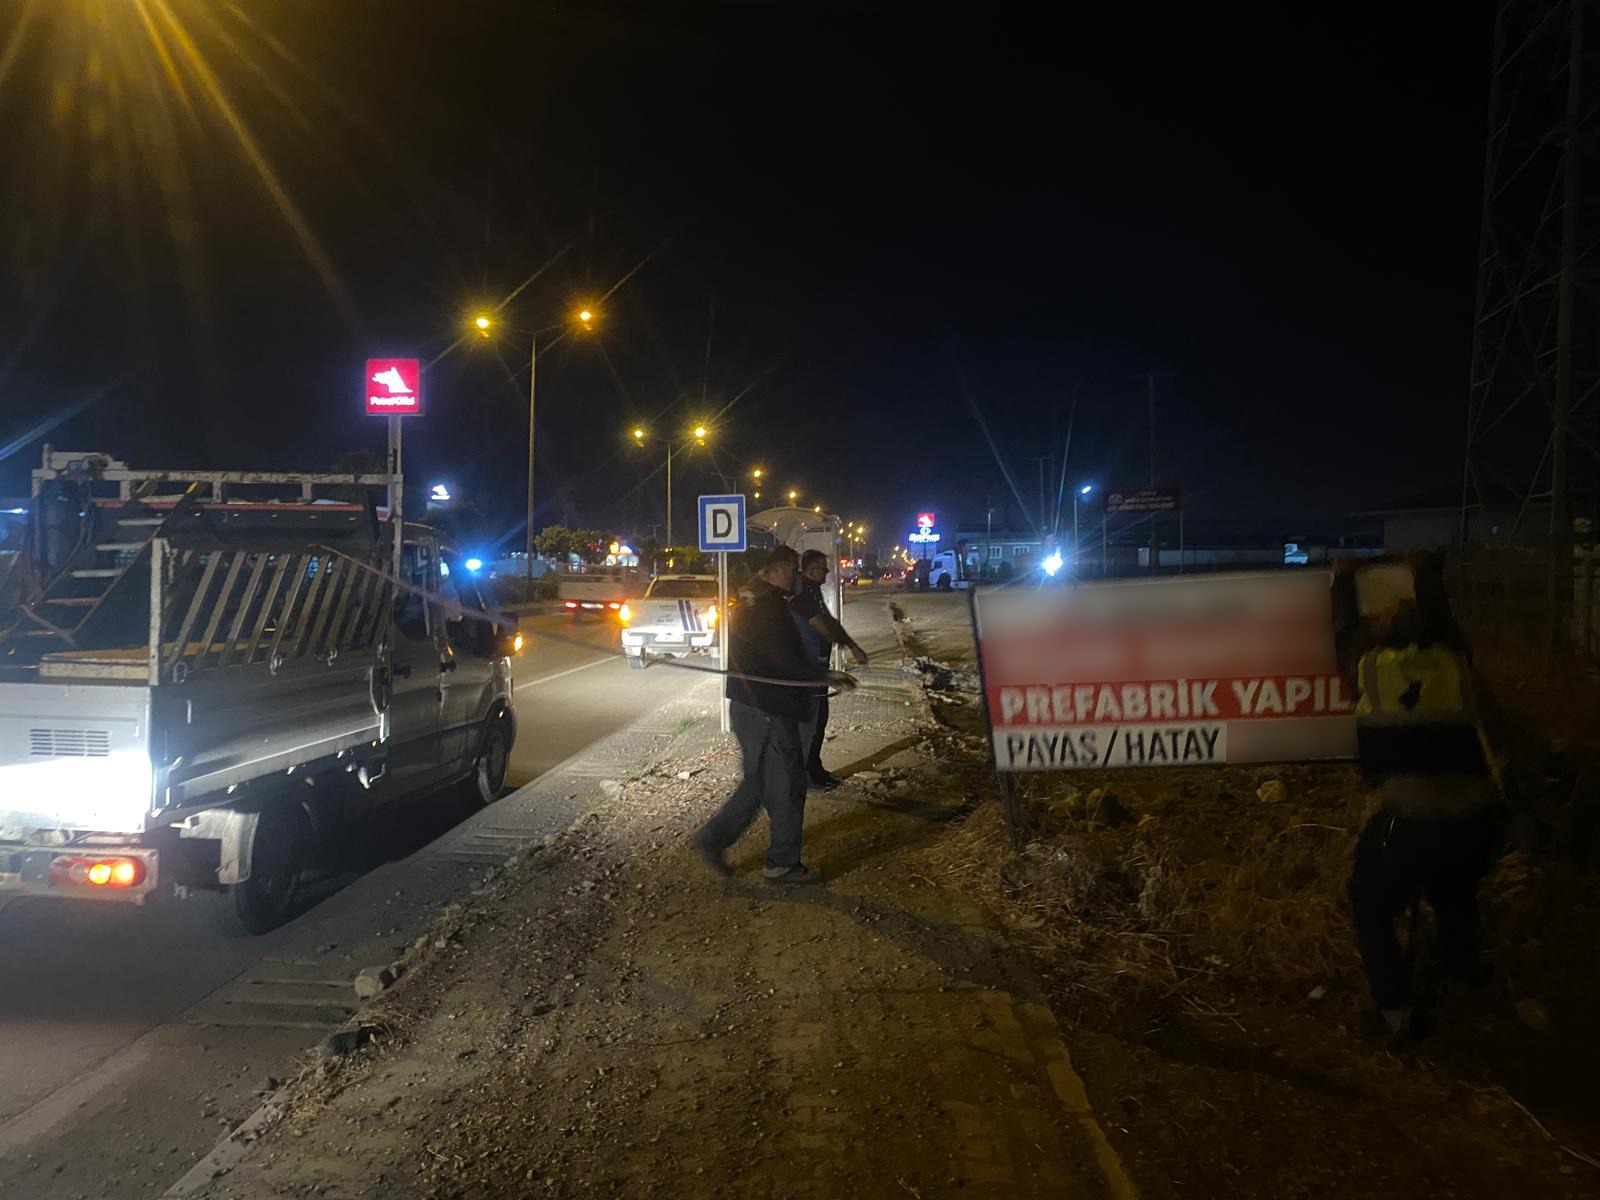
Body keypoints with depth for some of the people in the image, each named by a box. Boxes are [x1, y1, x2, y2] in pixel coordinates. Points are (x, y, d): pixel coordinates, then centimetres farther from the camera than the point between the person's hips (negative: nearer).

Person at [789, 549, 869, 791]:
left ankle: (815, 769, 27)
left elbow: (830, 623, 15)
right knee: (808, 720, -4)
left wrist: (853, 647, 6)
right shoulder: (801, 596, -18)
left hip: (817, 664, 10)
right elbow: (824, 627, -21)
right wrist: (852, 646, -7)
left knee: (819, 717, 17)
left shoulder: (814, 594, 14)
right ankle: (803, 776, 3)